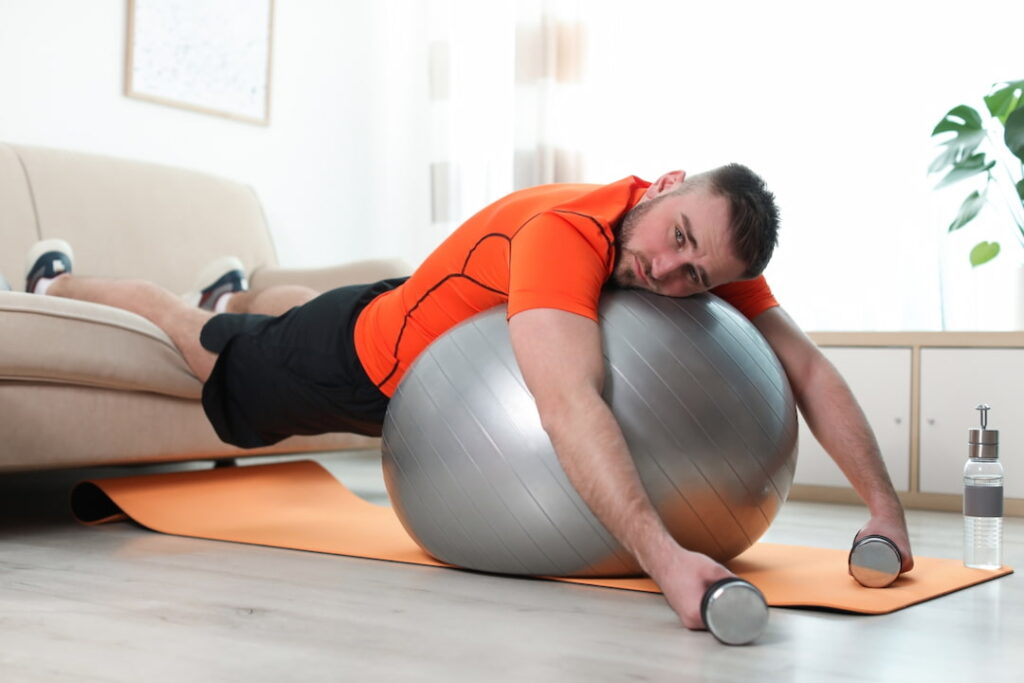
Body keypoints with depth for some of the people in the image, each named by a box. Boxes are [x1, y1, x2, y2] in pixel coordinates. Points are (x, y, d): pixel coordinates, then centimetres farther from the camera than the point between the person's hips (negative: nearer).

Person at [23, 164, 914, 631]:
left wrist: (886, 509, -28)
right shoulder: (567, 232, -46)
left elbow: (808, 369, -21)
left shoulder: (711, 259, -25)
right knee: (190, 332, 23)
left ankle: (235, 292, 74)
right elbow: (568, 403, -60)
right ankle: (56, 283, 52)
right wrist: (665, 558, -68)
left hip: (446, 362, 6)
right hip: (363, 360, -6)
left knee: (302, 314, 39)